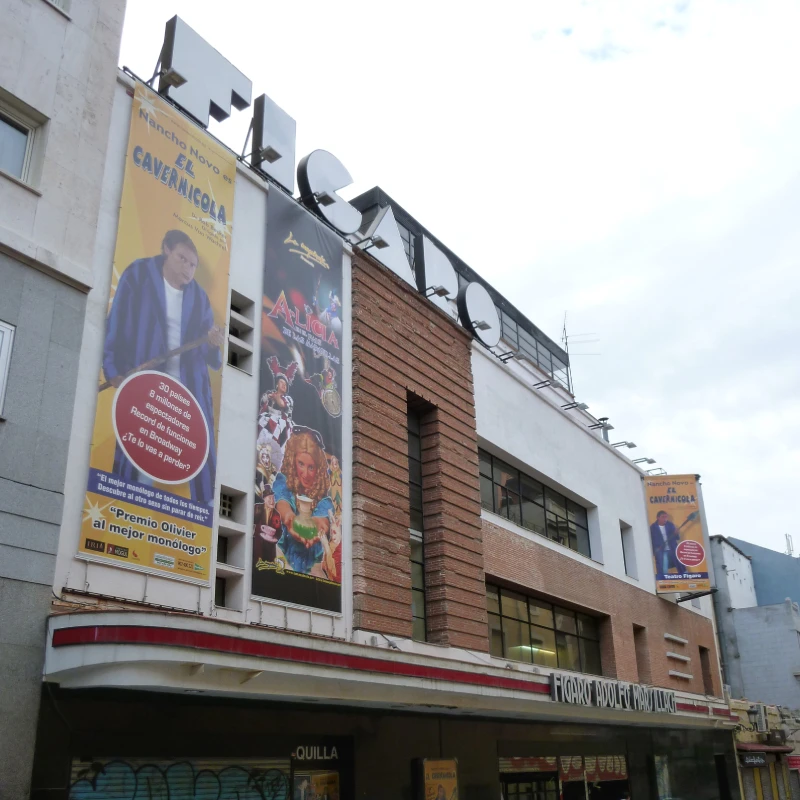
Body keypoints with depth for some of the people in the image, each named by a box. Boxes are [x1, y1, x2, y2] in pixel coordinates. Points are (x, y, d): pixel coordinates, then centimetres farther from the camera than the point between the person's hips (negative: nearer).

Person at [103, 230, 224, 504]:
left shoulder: (199, 298, 15)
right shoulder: (138, 275, 4)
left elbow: (208, 355, 13)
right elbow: (116, 322, -3)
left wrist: (214, 343, -10)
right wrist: (114, 370, -11)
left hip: (190, 387, 3)